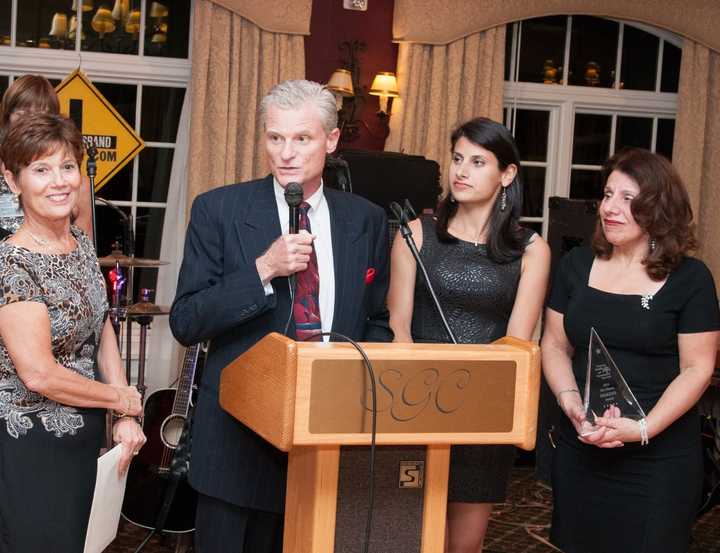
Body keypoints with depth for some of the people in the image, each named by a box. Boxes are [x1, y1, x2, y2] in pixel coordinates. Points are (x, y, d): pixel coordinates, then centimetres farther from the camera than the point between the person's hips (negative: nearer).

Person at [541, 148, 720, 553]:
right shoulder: (576, 265, 6)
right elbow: (555, 345, 8)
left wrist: (643, 429, -19)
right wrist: (571, 402, -10)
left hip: (659, 459, -3)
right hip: (580, 450, 4)